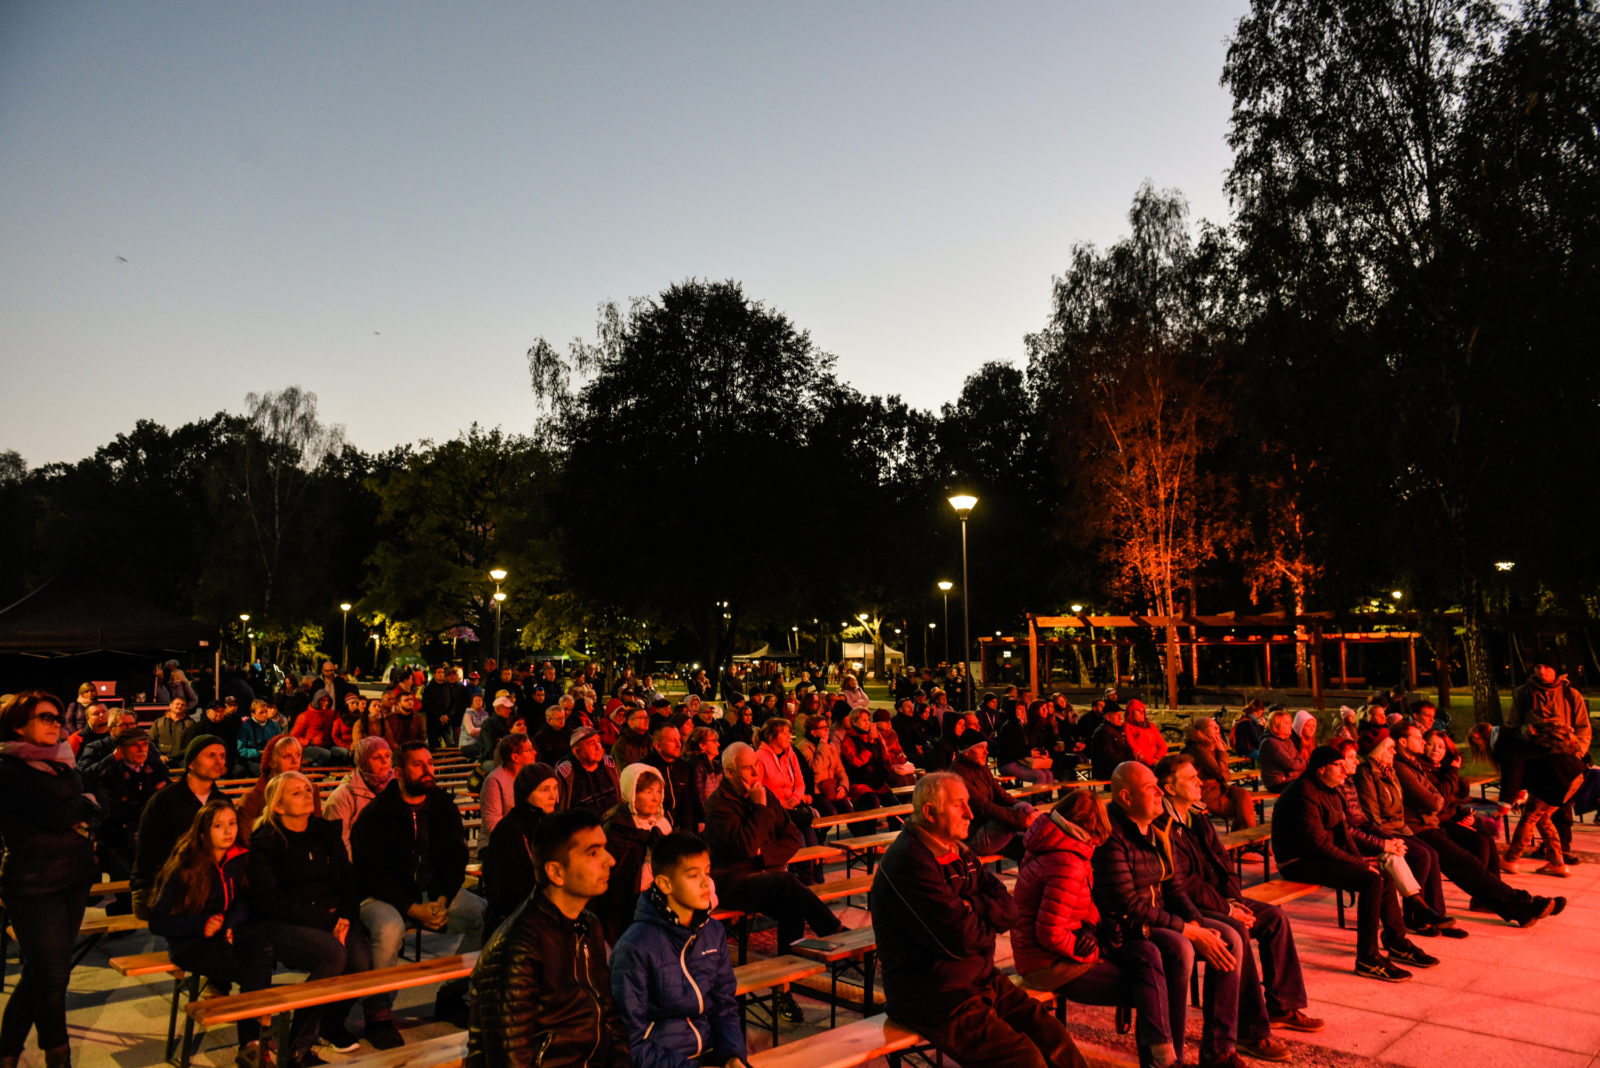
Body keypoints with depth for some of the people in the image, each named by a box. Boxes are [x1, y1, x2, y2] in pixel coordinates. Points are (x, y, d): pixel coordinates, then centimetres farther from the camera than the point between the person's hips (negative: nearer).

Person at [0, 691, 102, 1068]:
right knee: (52, 975, 0)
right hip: (35, 886, -7)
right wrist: (83, 804, -3)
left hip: (75, 880, 7)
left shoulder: (64, 765, 13)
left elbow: (94, 812, 9)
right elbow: (55, 815, -21)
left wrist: (71, 813, -11)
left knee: (41, 973, 12)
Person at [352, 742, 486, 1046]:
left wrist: (443, 900, -13)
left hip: (436, 891, 4)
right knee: (389, 930, -36)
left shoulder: (445, 807, 5)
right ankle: (379, 1015, -14)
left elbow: (456, 860, 5)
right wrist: (412, 908, -21)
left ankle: (450, 997, 0)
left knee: (486, 916, -16)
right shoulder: (374, 815, -8)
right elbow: (371, 875, -12)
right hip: (386, 894, -4)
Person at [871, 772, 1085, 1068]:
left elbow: (1008, 911, 5)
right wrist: (986, 917, -3)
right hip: (932, 997, -9)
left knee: (1054, 1038, -3)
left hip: (980, 979, 9)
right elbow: (960, 939, -23)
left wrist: (969, 908, -13)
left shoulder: (958, 852, 12)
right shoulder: (908, 862, -19)